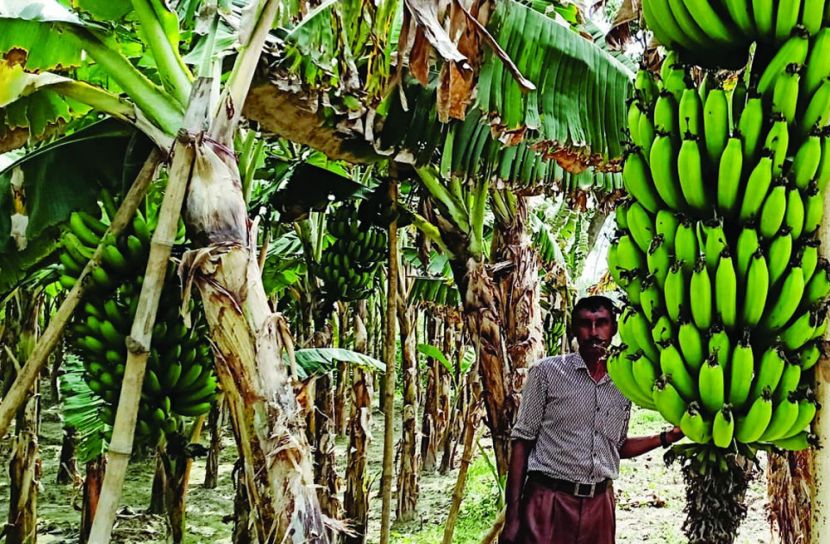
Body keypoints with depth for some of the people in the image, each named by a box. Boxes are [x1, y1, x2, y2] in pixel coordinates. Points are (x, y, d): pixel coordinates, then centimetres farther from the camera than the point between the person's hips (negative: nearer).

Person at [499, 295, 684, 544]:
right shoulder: (546, 372, -4)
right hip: (549, 500, -4)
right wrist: (512, 519, -10)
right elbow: (522, 442, -5)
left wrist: (666, 438, 7)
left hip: (600, 504, 4)